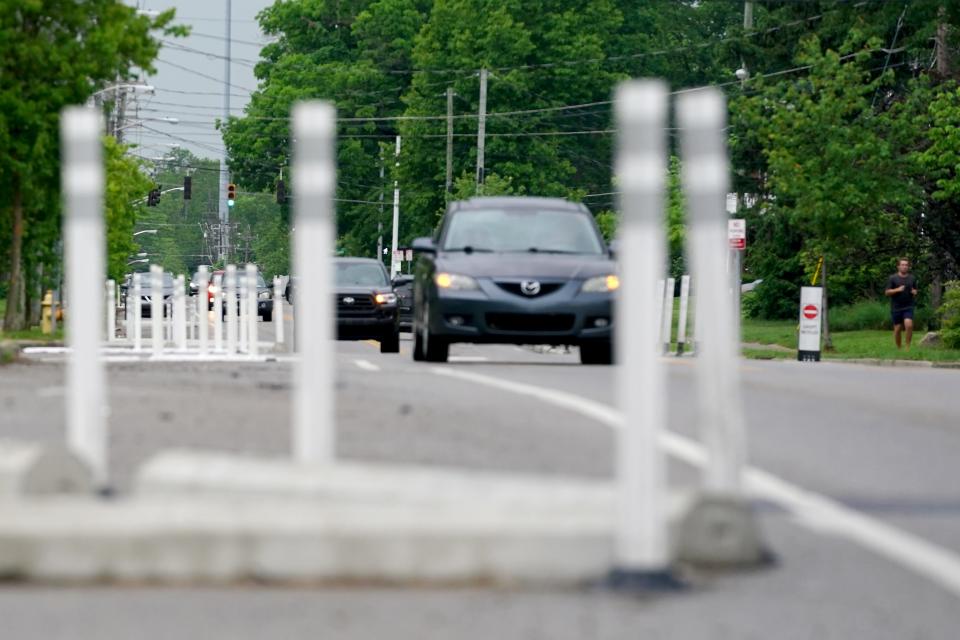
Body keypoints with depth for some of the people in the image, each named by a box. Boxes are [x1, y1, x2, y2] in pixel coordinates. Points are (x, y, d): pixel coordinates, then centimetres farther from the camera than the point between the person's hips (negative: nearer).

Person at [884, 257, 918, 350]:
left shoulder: (912, 278, 8)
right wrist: (897, 290, -18)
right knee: (897, 328, 3)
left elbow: (915, 290, 21)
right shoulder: (893, 278, -1)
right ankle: (898, 348, 18)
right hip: (896, 307, -1)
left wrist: (914, 292, -3)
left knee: (909, 325, -19)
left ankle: (908, 346, -8)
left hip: (908, 307, 1)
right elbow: (887, 293, -3)